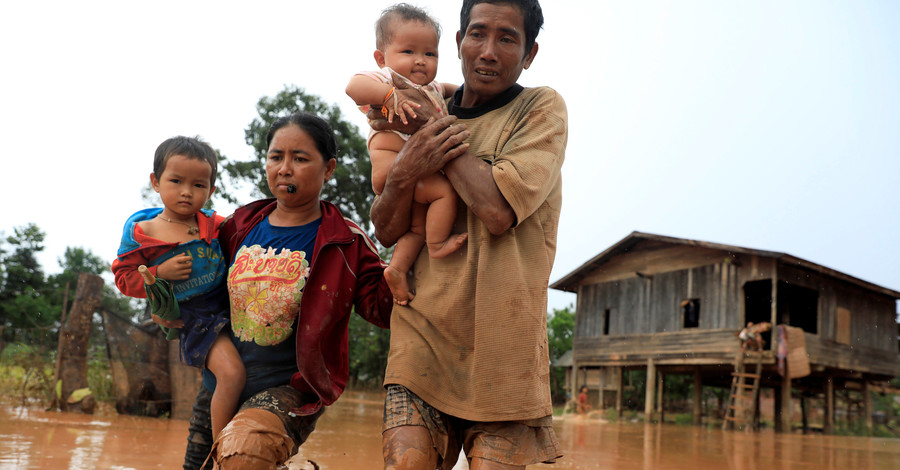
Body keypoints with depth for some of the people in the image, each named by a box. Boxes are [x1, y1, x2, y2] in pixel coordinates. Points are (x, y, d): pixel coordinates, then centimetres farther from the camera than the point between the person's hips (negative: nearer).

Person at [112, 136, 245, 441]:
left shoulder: (215, 224, 4)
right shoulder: (141, 232, -3)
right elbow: (124, 278, 1)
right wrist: (160, 273, -14)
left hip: (231, 304, 6)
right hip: (193, 316, -6)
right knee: (231, 373, -22)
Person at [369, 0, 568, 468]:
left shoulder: (541, 108, -2)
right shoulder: (430, 113, 11)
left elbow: (497, 211, -19)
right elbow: (387, 232, 8)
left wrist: (430, 121, -10)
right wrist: (403, 172, -13)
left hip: (502, 338, -2)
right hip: (423, 328, 3)